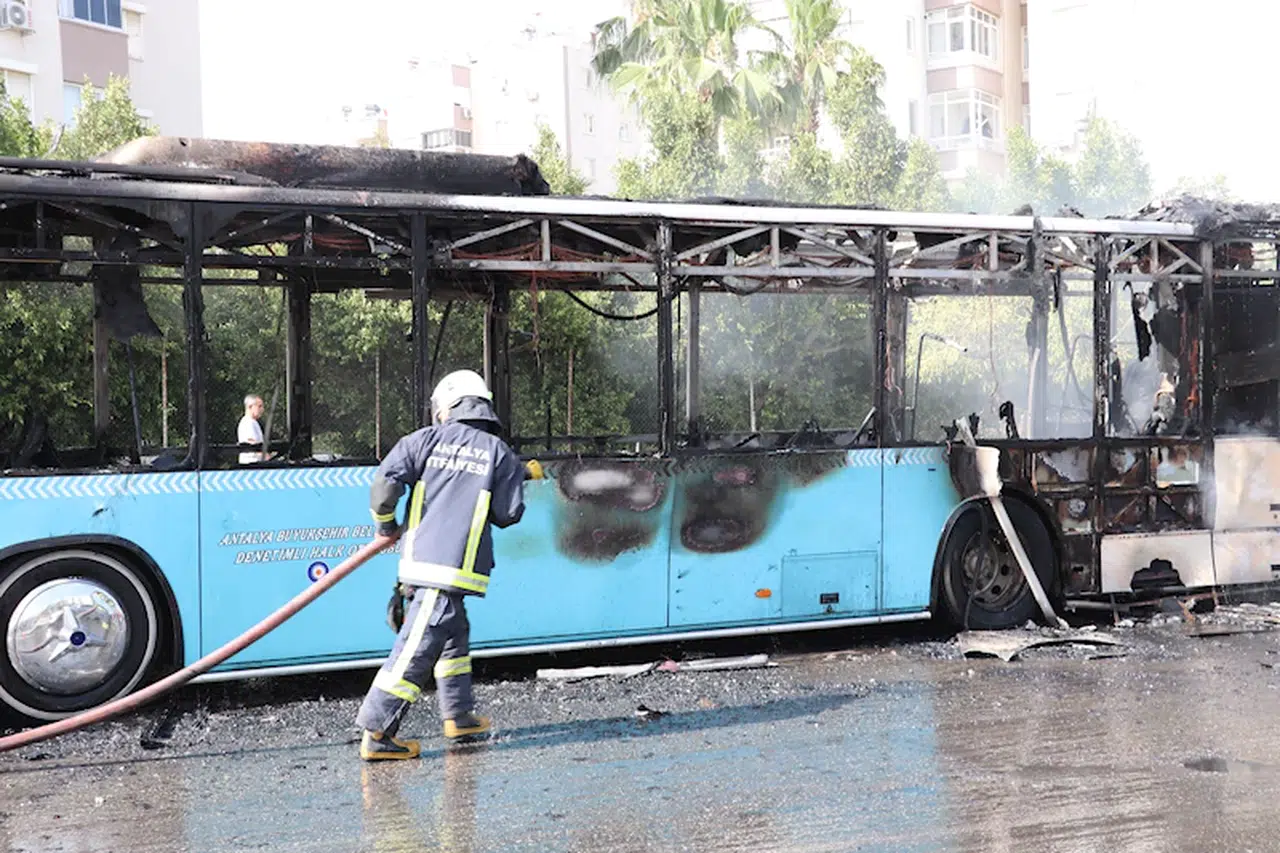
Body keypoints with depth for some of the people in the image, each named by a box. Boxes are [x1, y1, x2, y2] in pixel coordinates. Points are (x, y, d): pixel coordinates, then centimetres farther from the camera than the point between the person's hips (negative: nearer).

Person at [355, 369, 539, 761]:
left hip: (420, 558, 4)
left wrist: (385, 526, 14)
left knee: (454, 633, 22)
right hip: (455, 565, -4)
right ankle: (376, 734, -7)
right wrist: (516, 478, 23)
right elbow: (508, 514, 2)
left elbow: (385, 482, -4)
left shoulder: (426, 439, 7)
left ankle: (459, 715, 33)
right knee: (417, 648, -5)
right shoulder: (499, 452, 4)